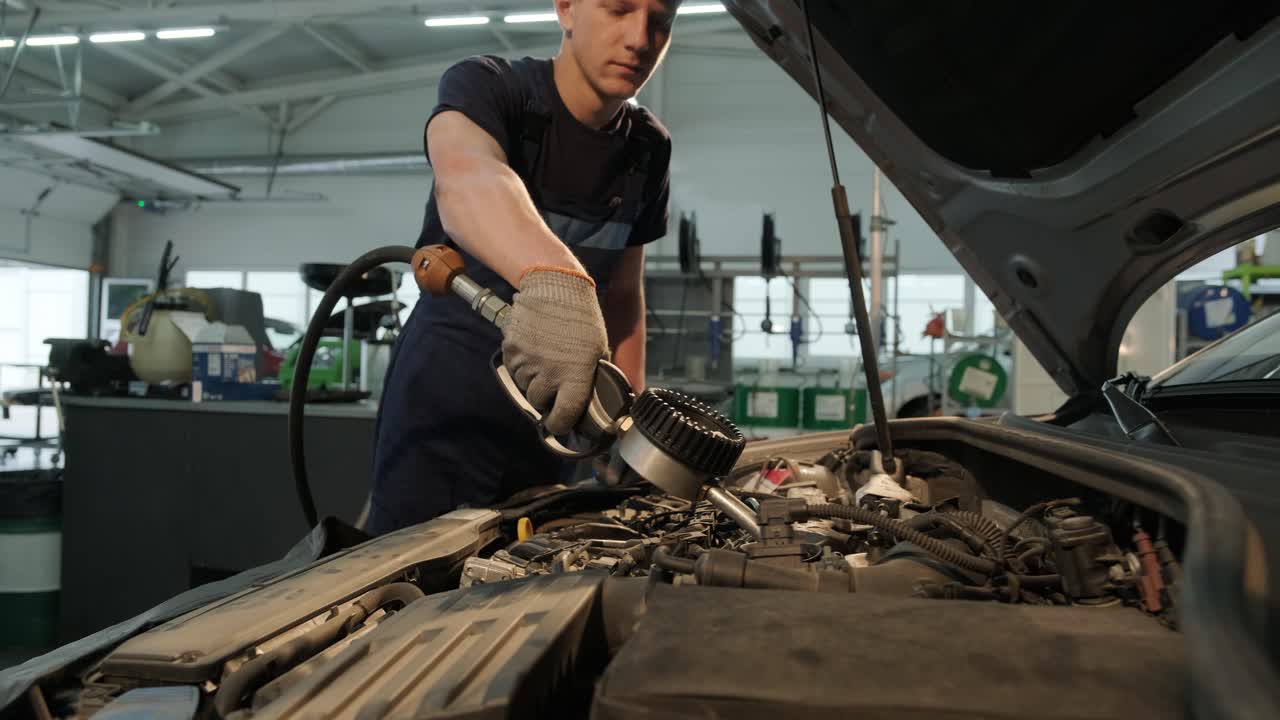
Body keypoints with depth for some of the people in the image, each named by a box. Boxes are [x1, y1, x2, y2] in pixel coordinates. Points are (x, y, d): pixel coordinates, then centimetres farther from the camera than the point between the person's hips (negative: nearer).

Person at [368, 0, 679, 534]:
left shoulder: (648, 150, 2)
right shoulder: (487, 87, -15)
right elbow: (465, 175, -39)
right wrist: (553, 278, -59)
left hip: (544, 402, 5)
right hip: (446, 395, -5)